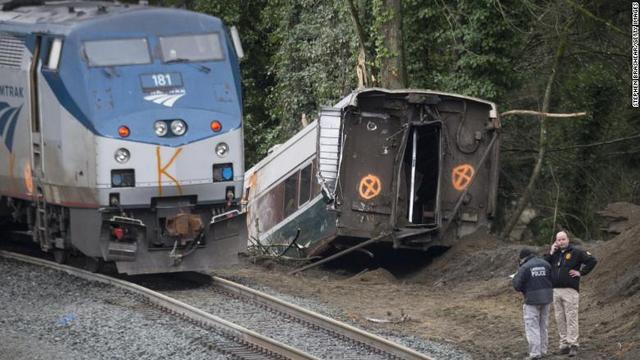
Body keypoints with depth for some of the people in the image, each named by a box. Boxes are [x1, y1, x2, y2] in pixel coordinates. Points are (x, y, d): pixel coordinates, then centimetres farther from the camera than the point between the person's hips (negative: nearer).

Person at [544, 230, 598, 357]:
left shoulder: (576, 252, -1)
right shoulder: (554, 253, 15)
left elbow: (592, 260, -4)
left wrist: (581, 272, -7)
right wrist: (551, 253, -1)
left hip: (570, 291, -6)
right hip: (555, 291, 6)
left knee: (571, 318, -9)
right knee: (560, 319, 5)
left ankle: (573, 345, -10)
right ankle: (564, 344, 10)